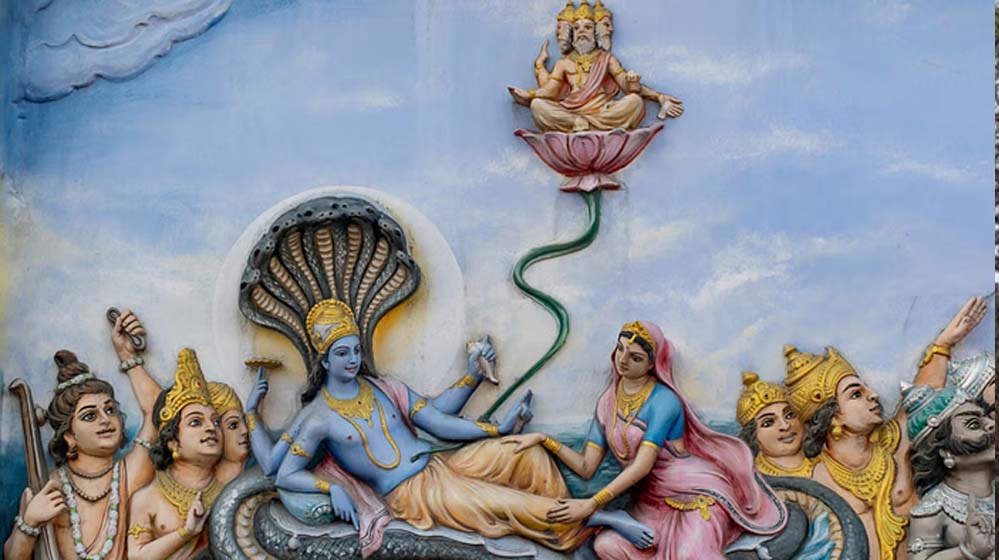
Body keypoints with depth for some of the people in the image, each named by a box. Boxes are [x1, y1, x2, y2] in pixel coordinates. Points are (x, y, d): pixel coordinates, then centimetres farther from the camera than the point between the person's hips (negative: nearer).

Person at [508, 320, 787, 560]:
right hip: (651, 502, 6)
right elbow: (587, 467, 4)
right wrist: (544, 440, -7)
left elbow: (643, 465, -20)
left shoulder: (663, 400, -13)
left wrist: (592, 504, -24)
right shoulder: (607, 403, 7)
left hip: (695, 492, -6)